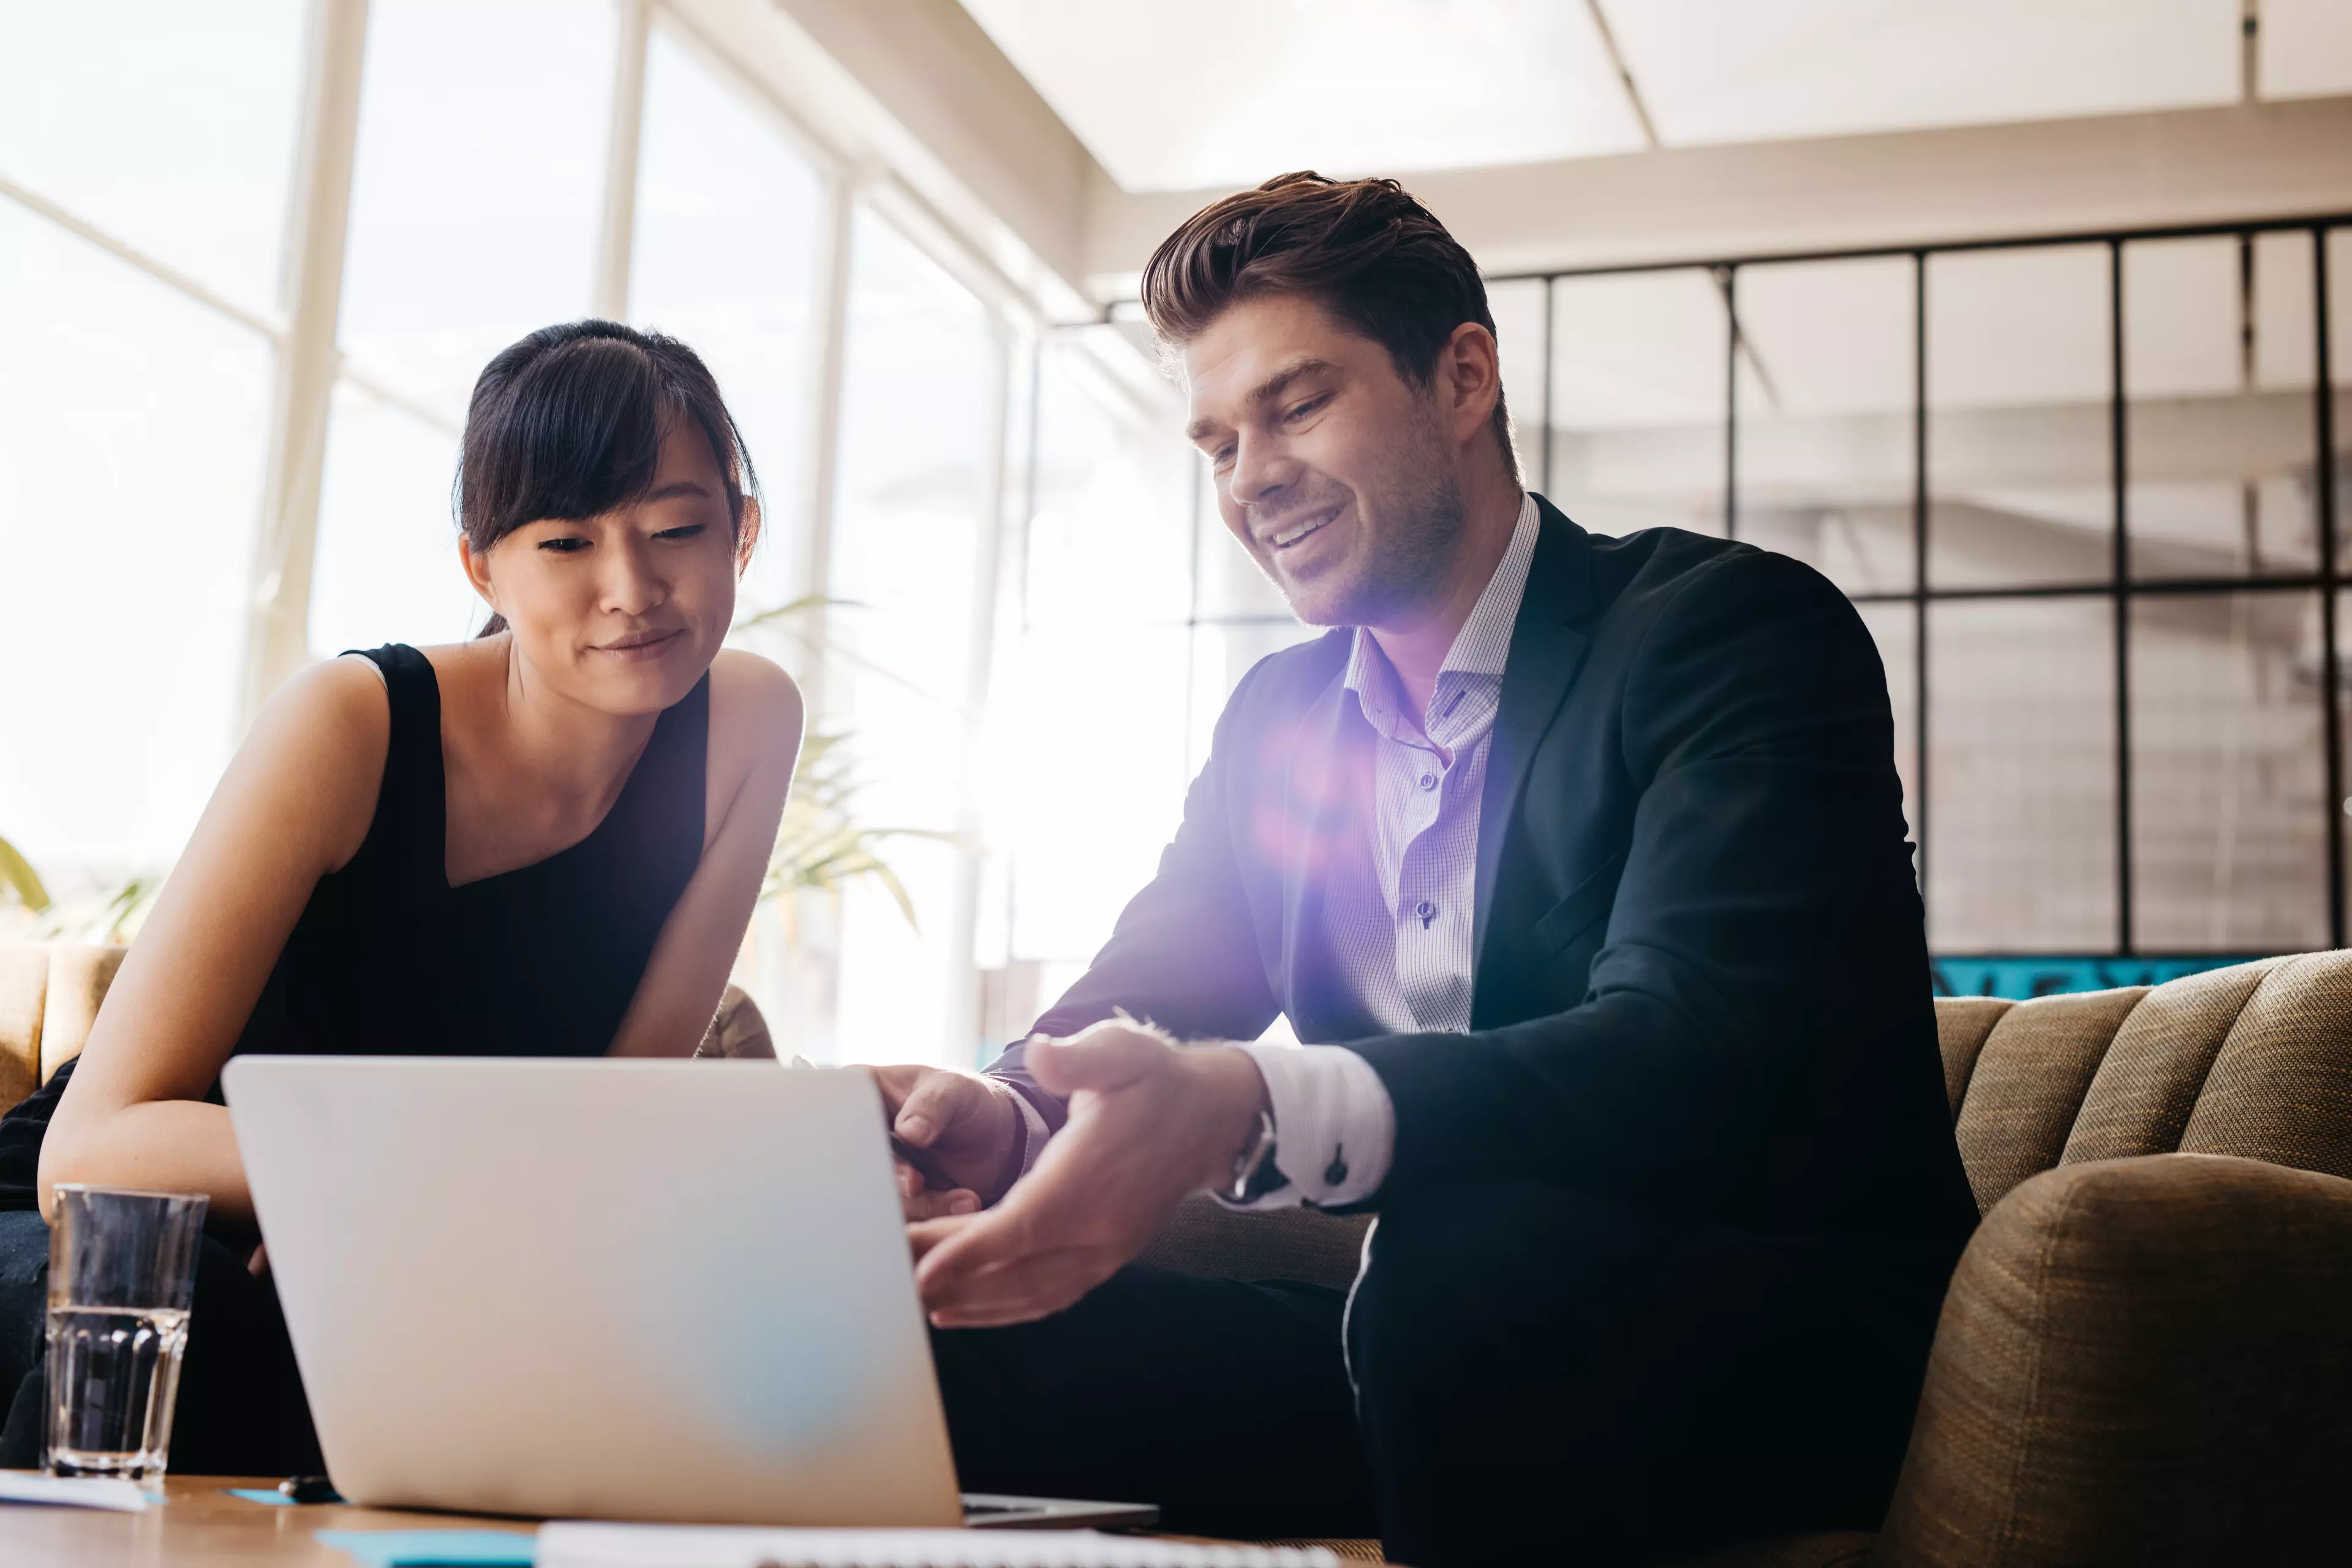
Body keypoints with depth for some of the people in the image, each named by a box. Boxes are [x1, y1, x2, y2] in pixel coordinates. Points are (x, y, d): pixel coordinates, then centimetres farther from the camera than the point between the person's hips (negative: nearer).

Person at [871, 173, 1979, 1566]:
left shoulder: (1741, 629, -9)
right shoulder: (1278, 713, 14)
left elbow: (1701, 1049, -24)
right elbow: (1139, 1000, 7)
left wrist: (1251, 1110, -41)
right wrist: (1004, 1117, -20)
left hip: (1779, 1341, -4)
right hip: (1427, 1343, 5)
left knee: (1473, 1253, -37)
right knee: (934, 1323, -18)